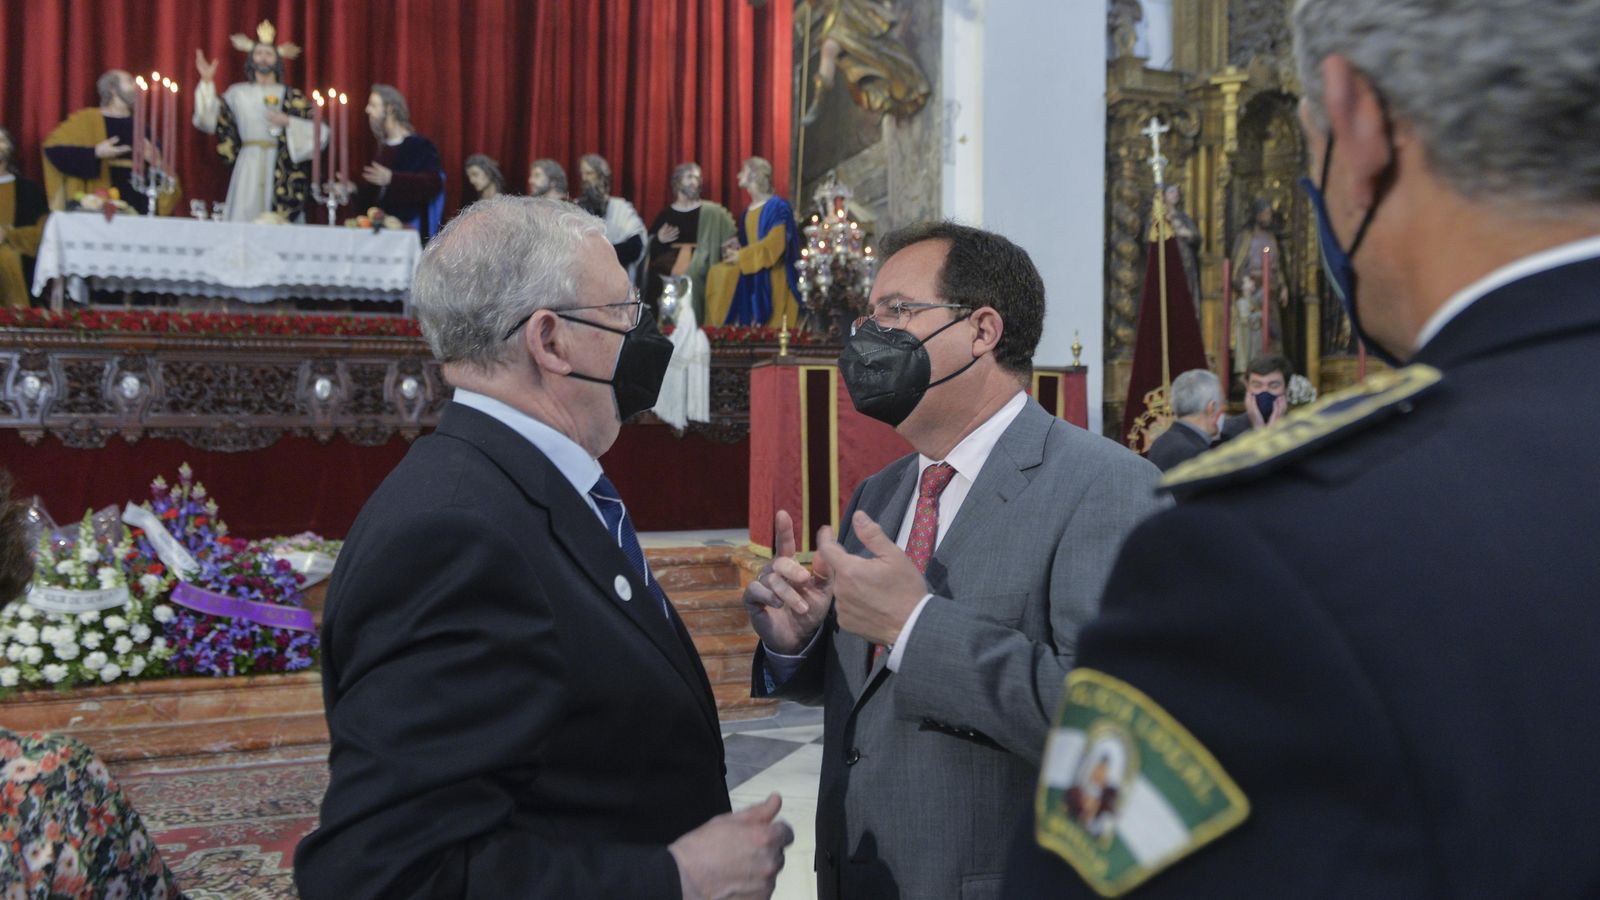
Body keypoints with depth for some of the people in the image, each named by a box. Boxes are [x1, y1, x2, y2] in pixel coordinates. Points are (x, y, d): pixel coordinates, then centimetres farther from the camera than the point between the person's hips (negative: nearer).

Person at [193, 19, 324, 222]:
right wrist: (207, 82, -2)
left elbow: (319, 133, 0)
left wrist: (288, 123, -12)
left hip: (280, 171, -1)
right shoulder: (238, 93, 12)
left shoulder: (292, 97, 6)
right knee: (244, 220, -3)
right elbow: (210, 119, 4)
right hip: (249, 168, 1)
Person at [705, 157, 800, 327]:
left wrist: (741, 256, -14)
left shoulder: (778, 206, -7)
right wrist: (737, 245, 1)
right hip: (750, 278, 7)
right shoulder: (748, 211, 17)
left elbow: (775, 243, -17)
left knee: (769, 332, -9)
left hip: (772, 280, -7)